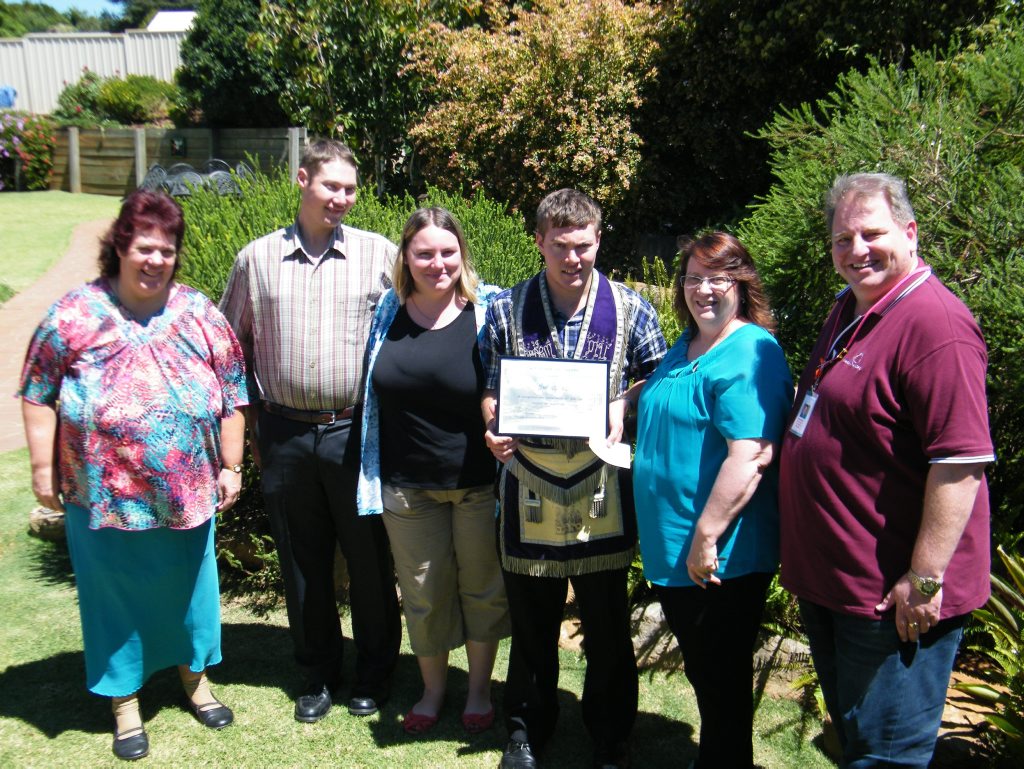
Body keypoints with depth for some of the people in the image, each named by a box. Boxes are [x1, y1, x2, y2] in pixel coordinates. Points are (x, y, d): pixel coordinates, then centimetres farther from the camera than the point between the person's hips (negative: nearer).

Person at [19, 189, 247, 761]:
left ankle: (195, 676, 41)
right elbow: (39, 396, -1)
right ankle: (125, 701, 31)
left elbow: (232, 395, 3)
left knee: (189, 585, 17)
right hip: (105, 496, -1)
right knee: (117, 593, 12)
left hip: (189, 493, 2)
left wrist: (231, 465, 2)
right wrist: (43, 467, -3)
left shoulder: (199, 313, -1)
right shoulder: (75, 316, -6)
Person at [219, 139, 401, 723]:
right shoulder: (257, 258, 6)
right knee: (302, 562, 12)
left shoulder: (380, 254, 0)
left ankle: (375, 672, 27)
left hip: (357, 432, -2)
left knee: (369, 559, 8)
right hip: (285, 435, 2)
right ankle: (319, 673, 30)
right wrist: (251, 424, 9)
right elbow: (233, 345, 13)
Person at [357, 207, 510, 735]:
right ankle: (432, 688, 37)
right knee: (422, 591, 16)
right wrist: (373, 471, 9)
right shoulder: (387, 312, 0)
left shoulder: (489, 310, -10)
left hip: (479, 480, -2)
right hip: (407, 484, 3)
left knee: (482, 586, 13)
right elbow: (371, 393, 13)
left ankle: (479, 688, 35)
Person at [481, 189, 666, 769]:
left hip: (601, 486, -1)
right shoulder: (505, 309, 4)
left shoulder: (631, 309, 1)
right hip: (530, 483, 1)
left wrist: (623, 407, -11)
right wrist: (494, 428, -12)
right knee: (532, 621, 13)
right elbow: (489, 389, 8)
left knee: (608, 623, 9)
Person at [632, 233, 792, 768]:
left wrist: (706, 537, -25)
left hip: (721, 558, -9)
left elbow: (751, 457, -27)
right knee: (701, 672, 22)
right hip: (672, 552, 9)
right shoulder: (685, 348, 11)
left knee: (721, 681, 7)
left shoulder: (751, 353, -18)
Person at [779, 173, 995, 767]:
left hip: (891, 597, -9)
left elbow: (963, 459, -26)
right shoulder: (849, 310, 11)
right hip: (827, 579, 10)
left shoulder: (933, 322, -21)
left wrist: (925, 578, -25)